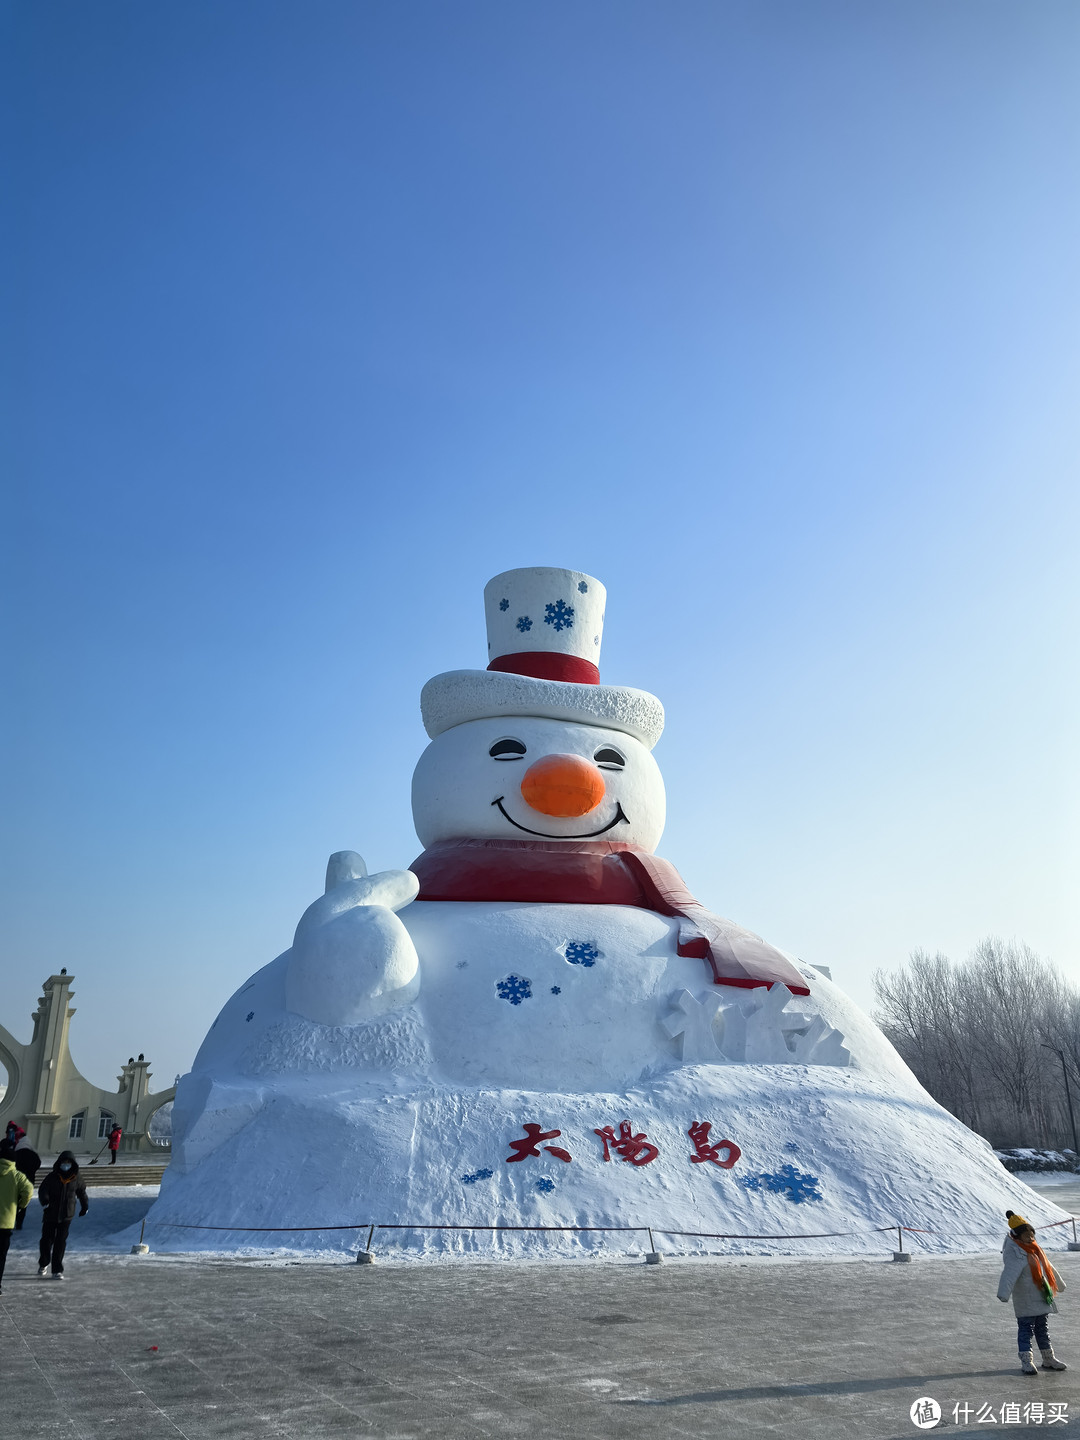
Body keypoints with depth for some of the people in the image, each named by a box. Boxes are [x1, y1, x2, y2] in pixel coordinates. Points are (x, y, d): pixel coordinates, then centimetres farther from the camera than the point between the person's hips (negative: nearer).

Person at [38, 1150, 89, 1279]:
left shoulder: (75, 1179, 2)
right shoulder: (52, 1177, -4)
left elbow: (82, 1192, 17)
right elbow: (43, 1190, -13)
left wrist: (85, 1206, 26)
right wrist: (45, 1201, -33)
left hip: (66, 1216, 0)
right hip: (50, 1215, 0)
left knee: (60, 1242, -4)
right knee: (46, 1240, 9)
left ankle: (57, 1270, 3)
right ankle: (43, 1263, 37)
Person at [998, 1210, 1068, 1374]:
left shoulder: (1035, 1248, 11)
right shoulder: (1015, 1252, -18)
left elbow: (1047, 1267, 27)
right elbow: (1009, 1273, -31)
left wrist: (1059, 1283, 38)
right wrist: (1003, 1293, -43)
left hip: (1041, 1298, 9)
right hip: (1025, 1301, -9)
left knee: (1042, 1329, 19)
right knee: (1026, 1329, -3)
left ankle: (1049, 1360, 29)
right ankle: (1026, 1362, 5)